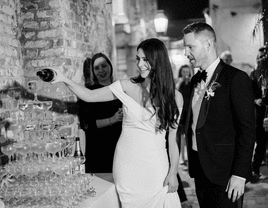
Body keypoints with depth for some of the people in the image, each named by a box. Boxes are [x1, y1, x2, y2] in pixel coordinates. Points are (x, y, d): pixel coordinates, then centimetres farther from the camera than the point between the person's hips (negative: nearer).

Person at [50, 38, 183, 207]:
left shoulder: (174, 97, -2)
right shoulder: (127, 87, 0)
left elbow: (173, 139, -1)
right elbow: (89, 96, 2)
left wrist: (173, 173, -2)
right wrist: (65, 80, -12)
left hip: (155, 167, -1)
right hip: (126, 166, 1)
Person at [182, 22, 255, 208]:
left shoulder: (236, 78, -11)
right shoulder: (196, 80, 12)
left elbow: (247, 130, -14)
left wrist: (240, 174, -17)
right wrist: (193, 164, 7)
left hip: (224, 172, -7)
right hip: (200, 168, 7)